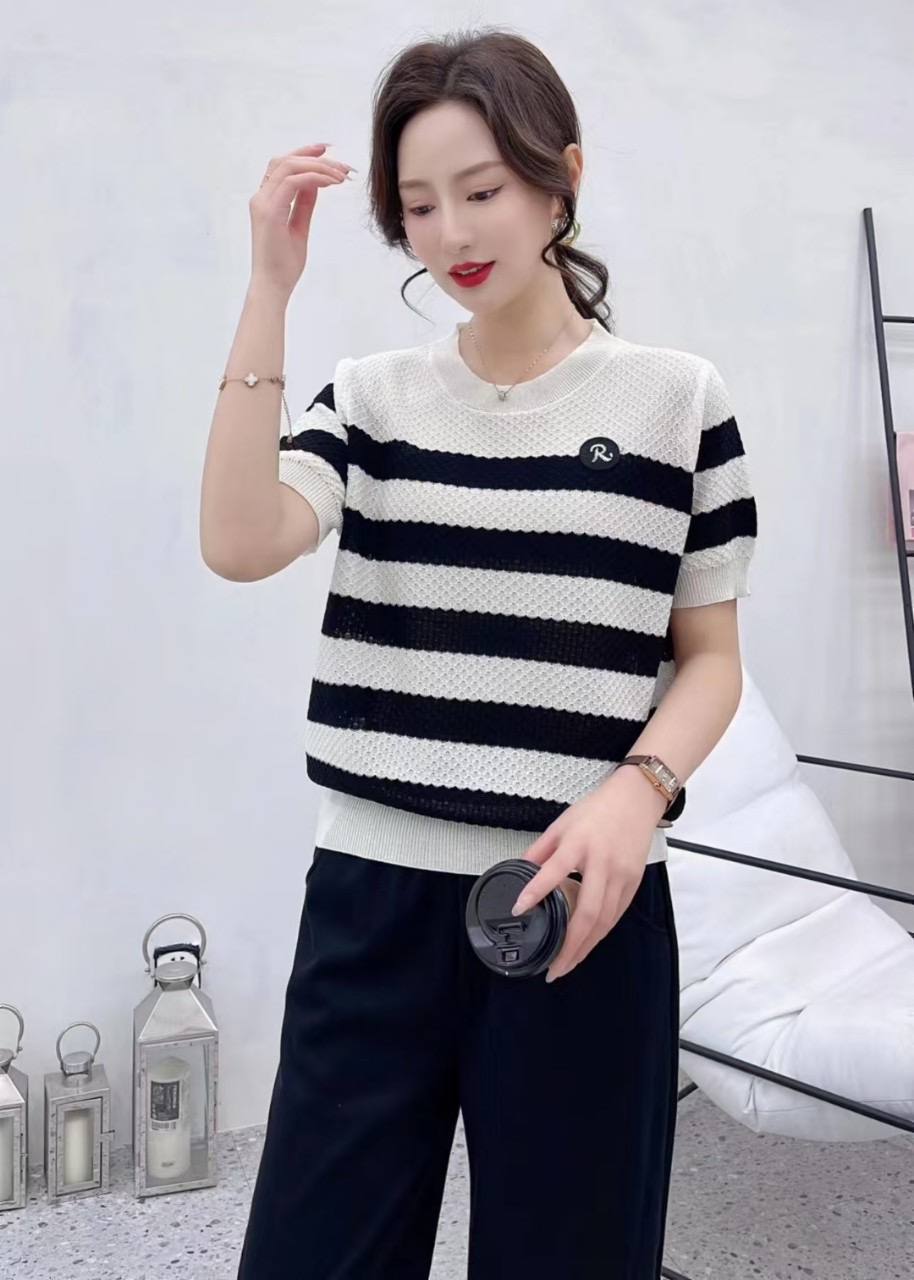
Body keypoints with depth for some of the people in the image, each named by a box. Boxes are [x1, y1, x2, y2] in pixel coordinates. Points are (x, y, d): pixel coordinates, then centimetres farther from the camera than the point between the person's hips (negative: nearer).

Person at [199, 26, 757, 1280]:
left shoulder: (676, 398, 2)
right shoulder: (371, 395, 7)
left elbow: (710, 657, 4)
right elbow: (239, 544, -10)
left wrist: (636, 793, -15)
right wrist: (271, 290, -11)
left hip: (580, 907, -1)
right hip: (374, 899, 2)